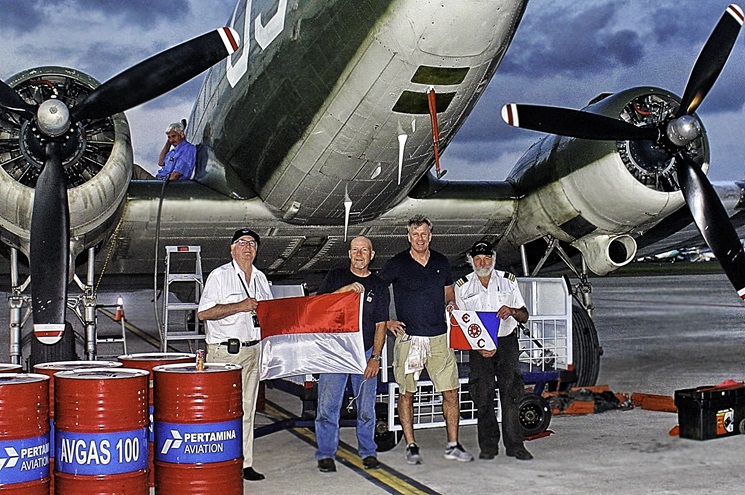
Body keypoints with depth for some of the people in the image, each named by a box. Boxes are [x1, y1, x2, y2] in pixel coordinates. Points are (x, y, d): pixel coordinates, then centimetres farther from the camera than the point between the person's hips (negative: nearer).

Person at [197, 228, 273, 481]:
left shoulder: (260, 277, 15)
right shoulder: (219, 275, -5)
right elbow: (203, 313, -13)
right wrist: (239, 306, -18)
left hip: (253, 350, 6)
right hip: (224, 352, -6)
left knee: (247, 410, 9)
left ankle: (244, 464, 14)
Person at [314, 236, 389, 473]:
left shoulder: (378, 286, 9)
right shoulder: (335, 277, 7)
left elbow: (380, 325, 6)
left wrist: (376, 357, -3)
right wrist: (345, 290, -16)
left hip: (366, 352, 1)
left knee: (366, 407, 3)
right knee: (328, 405, -4)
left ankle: (368, 451, 19)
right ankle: (326, 454, 8)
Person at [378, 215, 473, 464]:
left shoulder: (441, 262, 11)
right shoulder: (397, 264, -1)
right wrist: (387, 321, -4)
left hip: (439, 338, 3)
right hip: (408, 337, -3)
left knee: (451, 391, 0)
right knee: (406, 393, 2)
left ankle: (453, 446, 9)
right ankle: (411, 446, 12)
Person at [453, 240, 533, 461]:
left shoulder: (508, 281, 7)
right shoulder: (462, 286, 6)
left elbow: (524, 316, 9)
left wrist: (512, 311, -15)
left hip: (507, 341, 0)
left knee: (511, 393, -7)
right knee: (483, 396, -4)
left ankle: (514, 444, -3)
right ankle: (488, 446, 4)